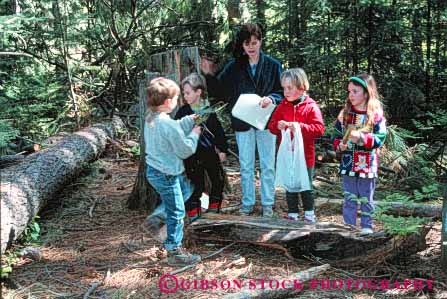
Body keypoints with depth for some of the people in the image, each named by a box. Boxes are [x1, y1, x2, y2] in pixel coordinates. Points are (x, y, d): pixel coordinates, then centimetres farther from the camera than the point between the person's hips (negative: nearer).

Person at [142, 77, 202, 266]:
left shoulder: (150, 118, 3)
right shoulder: (168, 124, -26)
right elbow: (185, 150, -18)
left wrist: (190, 120, 12)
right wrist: (194, 134, -4)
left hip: (154, 170, 9)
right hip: (166, 174, -9)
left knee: (185, 189, 30)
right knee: (176, 213, 3)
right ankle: (175, 252, 14)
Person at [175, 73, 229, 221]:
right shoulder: (183, 112, -5)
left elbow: (219, 130, 5)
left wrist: (222, 149, 7)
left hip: (211, 152, 3)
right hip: (192, 155, -2)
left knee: (218, 180, 12)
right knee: (196, 184, -1)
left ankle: (214, 209, 32)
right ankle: (193, 214, 13)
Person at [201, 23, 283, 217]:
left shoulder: (273, 65, -1)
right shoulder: (234, 67, 3)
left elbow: (282, 92, -1)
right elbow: (220, 91, 4)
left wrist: (271, 99, -20)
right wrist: (209, 75, -11)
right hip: (242, 123, 2)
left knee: (267, 165, 7)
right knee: (245, 166, 10)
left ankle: (268, 203, 20)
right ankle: (248, 203, 23)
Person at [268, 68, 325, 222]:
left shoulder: (311, 106, -8)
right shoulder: (282, 106, 4)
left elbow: (319, 129, -15)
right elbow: (271, 125, 6)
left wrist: (300, 127, -25)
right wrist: (278, 125, -17)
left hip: (305, 155, -3)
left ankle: (309, 213, 27)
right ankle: (292, 214, 24)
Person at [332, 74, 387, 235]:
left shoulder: (376, 115, -7)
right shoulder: (345, 114, 3)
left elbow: (380, 138, -12)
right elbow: (337, 135, 8)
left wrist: (362, 138, -25)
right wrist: (339, 145, -11)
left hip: (367, 164, -3)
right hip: (348, 163, 3)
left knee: (366, 198, 11)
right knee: (349, 198, 11)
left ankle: (366, 226, 23)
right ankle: (348, 225, 20)